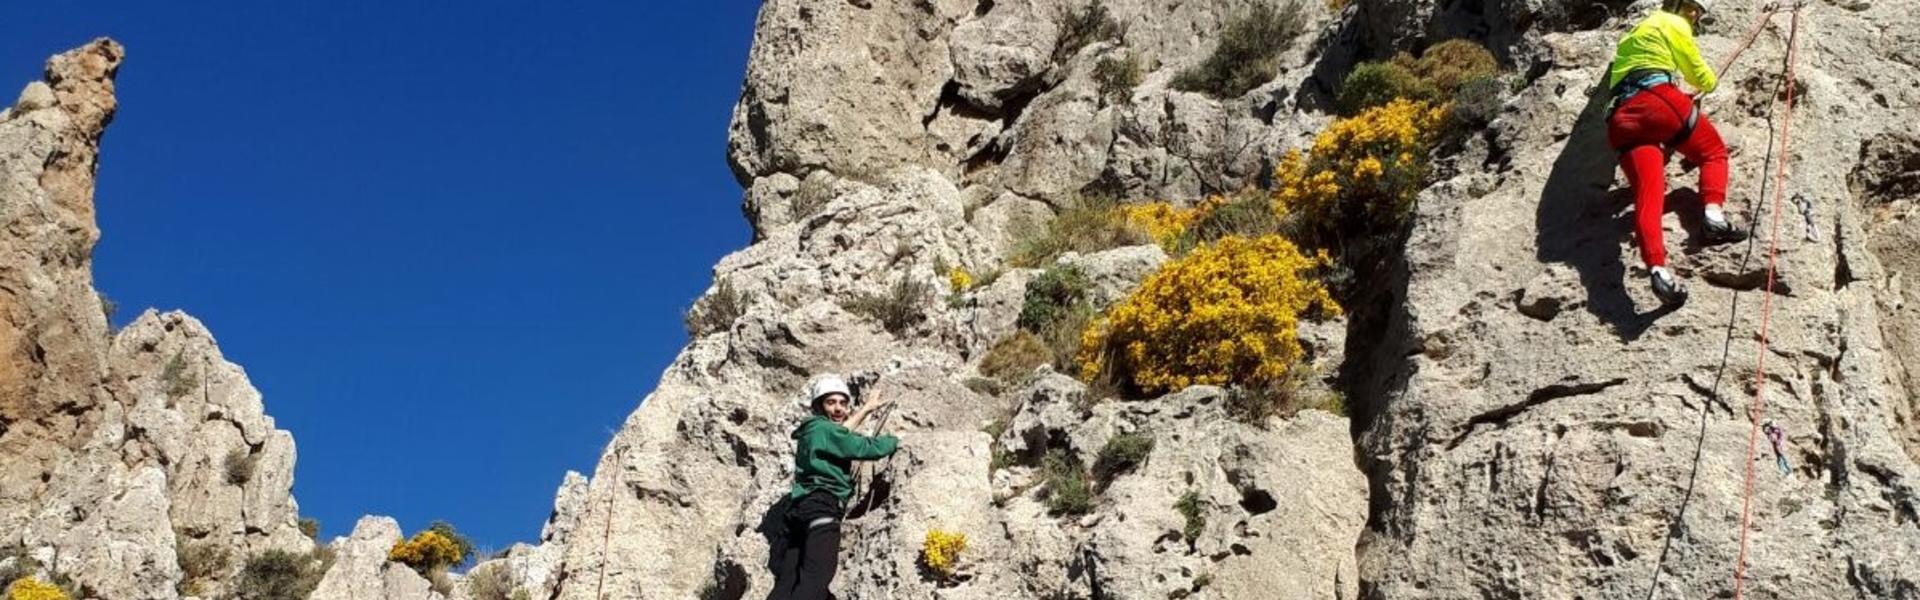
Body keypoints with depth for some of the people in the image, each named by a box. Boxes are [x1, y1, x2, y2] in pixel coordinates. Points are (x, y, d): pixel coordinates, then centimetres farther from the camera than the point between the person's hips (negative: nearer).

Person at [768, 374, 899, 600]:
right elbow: (867, 448, -3)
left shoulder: (813, 431, 26)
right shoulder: (823, 429, -1)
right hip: (821, 505, -10)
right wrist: (893, 441, 16)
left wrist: (867, 409, 57)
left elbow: (841, 432, 46)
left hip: (801, 508, 10)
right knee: (816, 577, -24)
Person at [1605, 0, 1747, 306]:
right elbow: (1702, 78, 15)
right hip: (1657, 99, -5)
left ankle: (1657, 267, -32)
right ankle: (1713, 212, -11)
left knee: (1647, 193, -11)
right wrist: (1710, 82, 40)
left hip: (1621, 120, 5)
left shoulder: (1635, 33, 37)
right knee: (1714, 151, 16)